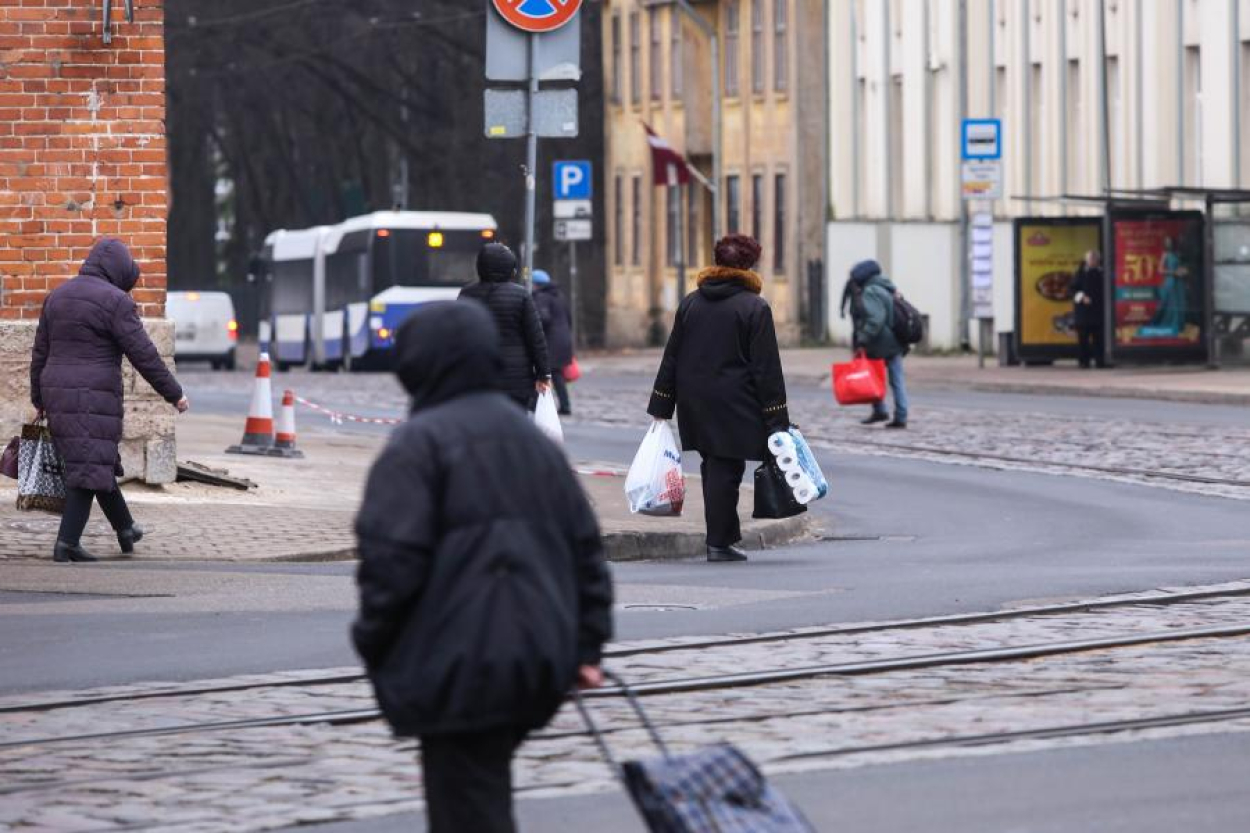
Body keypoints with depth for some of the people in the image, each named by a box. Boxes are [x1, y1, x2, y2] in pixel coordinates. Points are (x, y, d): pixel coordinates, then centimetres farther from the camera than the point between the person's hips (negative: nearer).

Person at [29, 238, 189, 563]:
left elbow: (41, 352, 16)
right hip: (93, 397, -7)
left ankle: (125, 529, 32)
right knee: (90, 467, -4)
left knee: (100, 462, 19)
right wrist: (173, 393, -2)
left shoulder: (58, 296, 12)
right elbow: (143, 355, -11)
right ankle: (67, 543, -11)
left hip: (57, 391, 7)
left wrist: (39, 400, 24)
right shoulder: (115, 301, -10)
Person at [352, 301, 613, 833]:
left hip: (459, 669, -8)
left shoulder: (419, 442, -10)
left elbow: (392, 559, -17)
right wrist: (585, 647, 16)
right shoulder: (534, 441, 15)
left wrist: (372, 644, -3)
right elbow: (585, 549, 15)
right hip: (536, 663, 8)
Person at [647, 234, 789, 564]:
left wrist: (661, 408, 15)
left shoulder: (690, 303, 9)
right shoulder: (755, 308, -8)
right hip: (734, 406, -6)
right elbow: (766, 367, -9)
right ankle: (719, 542, -1)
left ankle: (726, 534, 20)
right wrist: (776, 420, -7)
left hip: (694, 401, 6)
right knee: (726, 468, -2)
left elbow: (671, 357, 11)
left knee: (713, 466, 15)